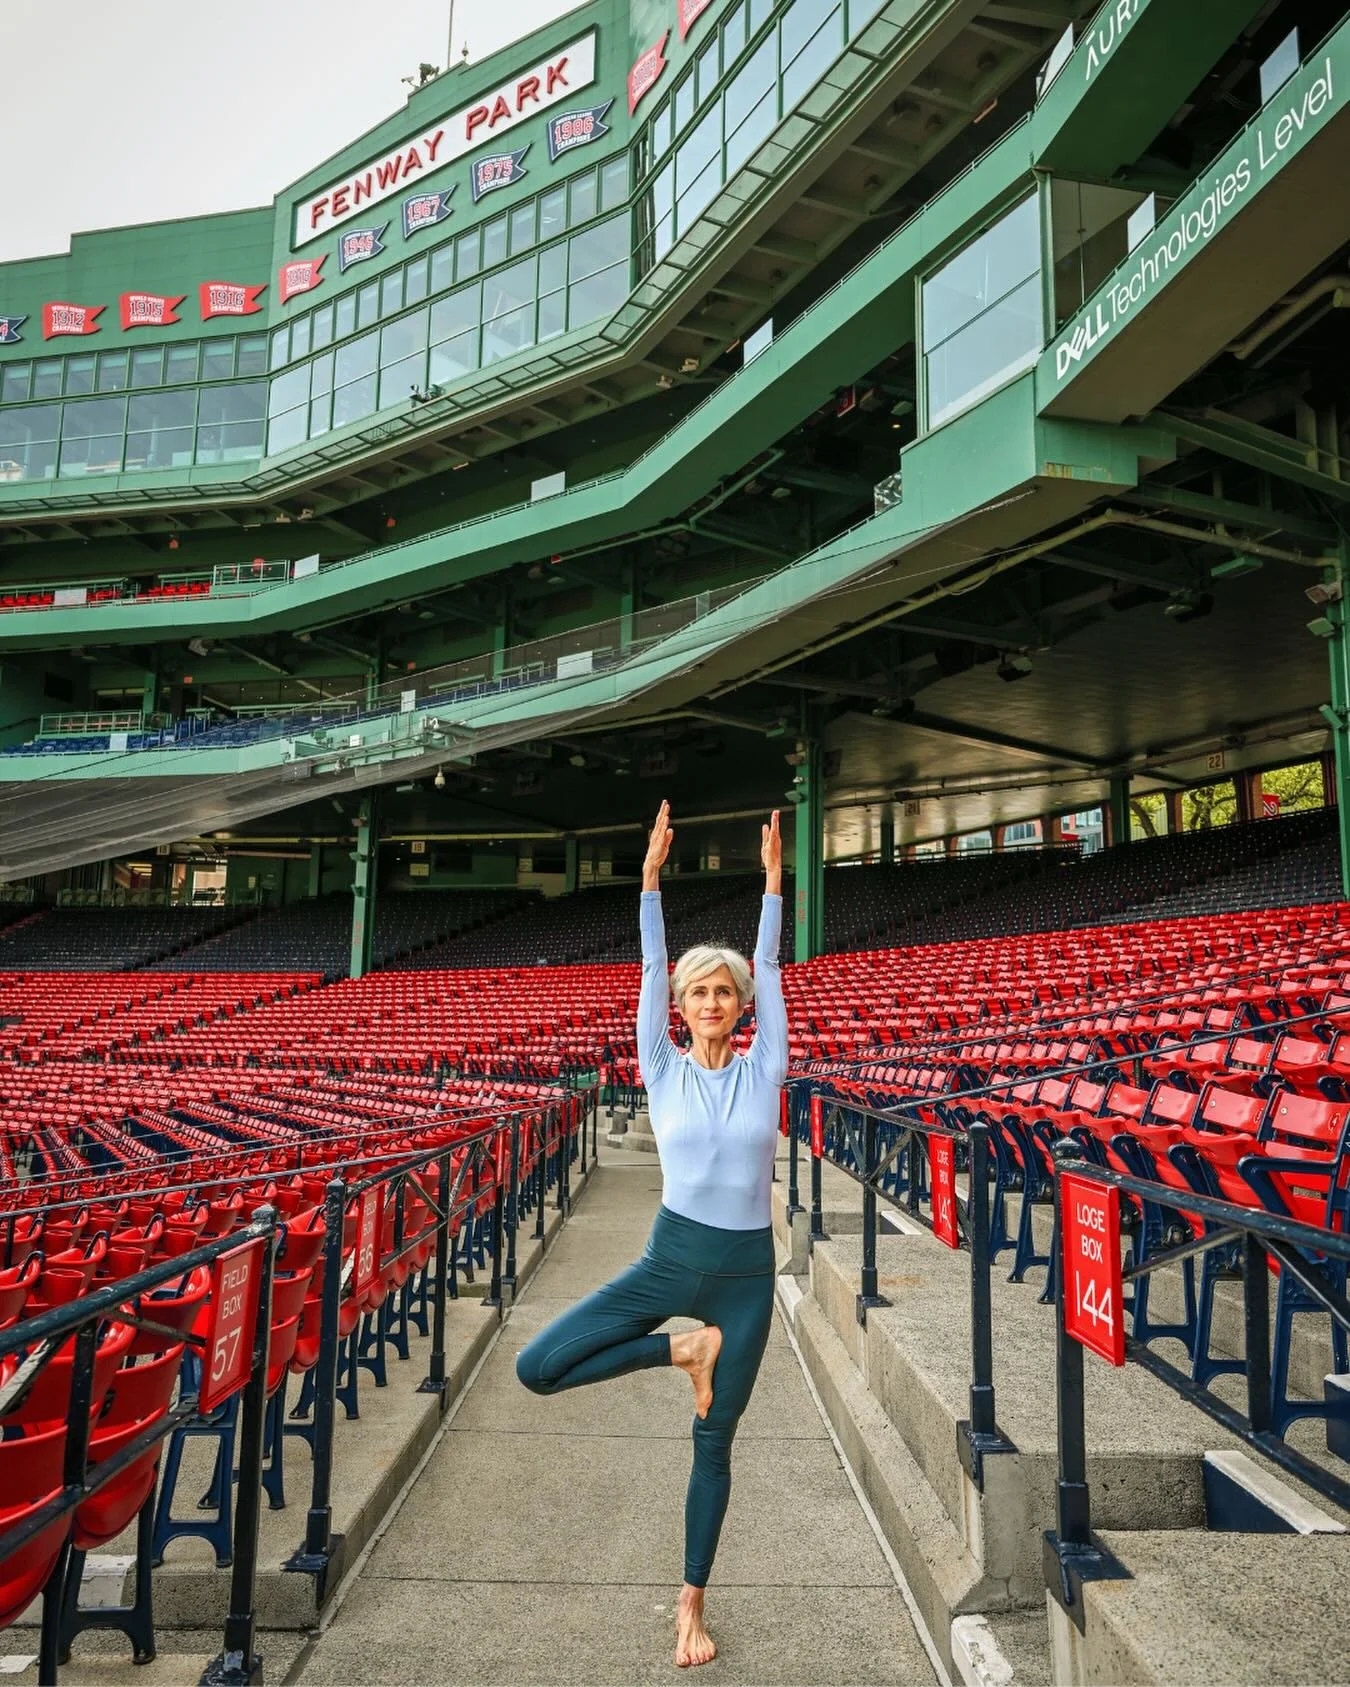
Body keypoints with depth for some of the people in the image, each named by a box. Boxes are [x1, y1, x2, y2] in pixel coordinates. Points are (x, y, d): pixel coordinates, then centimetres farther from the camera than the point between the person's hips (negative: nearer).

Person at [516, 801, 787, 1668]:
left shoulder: (762, 1069, -1)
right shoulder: (665, 1071, -3)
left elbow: (768, 969, -4)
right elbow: (652, 970, -7)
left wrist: (773, 881, -6)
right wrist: (652, 877, -11)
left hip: (747, 1273, 0)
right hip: (670, 1259, 0)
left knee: (715, 1442, 11)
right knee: (537, 1369, -12)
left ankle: (692, 1605, 32)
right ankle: (679, 1351, 7)